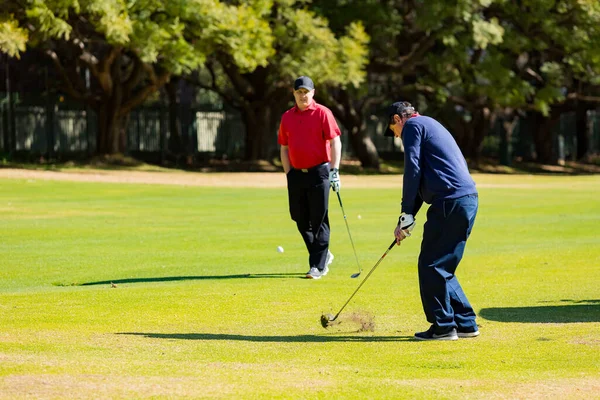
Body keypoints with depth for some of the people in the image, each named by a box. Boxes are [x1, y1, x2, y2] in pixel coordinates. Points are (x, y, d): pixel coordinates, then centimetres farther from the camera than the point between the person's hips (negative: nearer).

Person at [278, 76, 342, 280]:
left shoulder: (322, 113, -4)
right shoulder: (287, 117, 11)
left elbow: (335, 142, -6)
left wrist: (334, 171, -13)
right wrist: (288, 174, 9)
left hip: (319, 172, -5)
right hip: (296, 173, 5)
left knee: (319, 220, -4)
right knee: (299, 218, 7)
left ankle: (318, 265, 3)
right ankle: (323, 254, 24)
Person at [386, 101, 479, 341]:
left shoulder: (412, 125, 1)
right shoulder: (430, 126, 30)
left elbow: (413, 170, -9)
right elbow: (425, 177, 30)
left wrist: (407, 214, -5)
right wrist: (408, 218, 25)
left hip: (450, 202, -9)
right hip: (468, 200, 9)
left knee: (431, 266, -3)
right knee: (442, 267, 16)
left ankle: (443, 327, -2)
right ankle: (466, 324, 15)